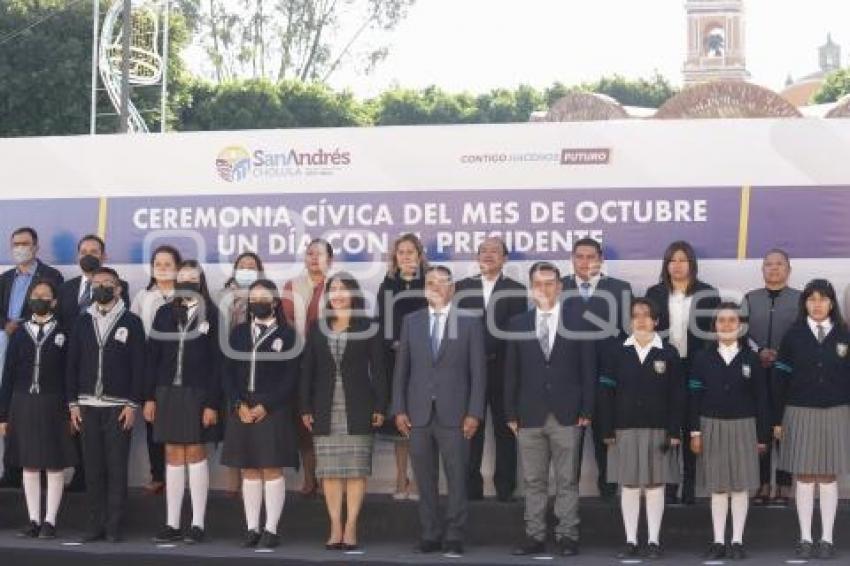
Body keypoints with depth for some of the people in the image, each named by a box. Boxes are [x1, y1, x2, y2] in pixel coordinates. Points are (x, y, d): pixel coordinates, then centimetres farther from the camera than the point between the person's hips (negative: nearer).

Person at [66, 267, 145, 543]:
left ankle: (114, 526, 2)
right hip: (87, 406, 3)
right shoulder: (83, 322, 10)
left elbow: (138, 365, -2)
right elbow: (73, 363, 10)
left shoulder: (131, 322, 1)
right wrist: (73, 403, 3)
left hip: (118, 407, -3)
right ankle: (96, 524, 9)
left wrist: (133, 404, -9)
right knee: (93, 468, 4)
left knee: (117, 468, -2)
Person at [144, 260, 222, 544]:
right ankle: (172, 524, 10)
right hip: (168, 393, 3)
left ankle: (197, 524, 6)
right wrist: (149, 397, 2)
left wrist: (212, 403, -11)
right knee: (173, 455, 6)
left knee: (194, 453, 0)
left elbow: (216, 361, -5)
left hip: (197, 394, -3)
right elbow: (152, 356, 8)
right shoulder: (165, 313, 9)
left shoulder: (211, 315, -1)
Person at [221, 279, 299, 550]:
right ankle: (252, 528, 10)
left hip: (274, 411, -4)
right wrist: (239, 405, -6)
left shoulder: (286, 334, 0)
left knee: (272, 469, -2)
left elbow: (290, 378, -6)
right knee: (249, 471, 6)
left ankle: (271, 529, 2)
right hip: (242, 410, 4)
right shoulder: (239, 333, 11)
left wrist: (265, 406, -12)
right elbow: (229, 372, 8)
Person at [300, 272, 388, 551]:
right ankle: (335, 528, 5)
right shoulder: (316, 328, 11)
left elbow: (378, 369, 2)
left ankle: (351, 528, 0)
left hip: (357, 408, -2)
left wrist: (380, 407, -5)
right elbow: (307, 370, 10)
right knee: (329, 471, 1)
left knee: (356, 469, -3)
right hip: (325, 409, 2)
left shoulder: (368, 328, 4)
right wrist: (306, 408, 3)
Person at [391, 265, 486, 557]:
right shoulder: (411, 321, 10)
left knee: (456, 478, -2)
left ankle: (454, 538, 6)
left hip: (454, 415, -2)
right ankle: (430, 536, 13)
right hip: (418, 414, 2)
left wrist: (474, 413, -6)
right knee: (425, 480, 5)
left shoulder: (469, 323, 3)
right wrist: (399, 409, 3)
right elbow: (401, 368, 10)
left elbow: (478, 371, 1)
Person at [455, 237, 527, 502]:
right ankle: (471, 488, 10)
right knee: (471, 429, 4)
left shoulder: (516, 290, 4)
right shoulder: (462, 287, 8)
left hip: (503, 368, -1)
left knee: (505, 429, 5)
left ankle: (505, 487, 11)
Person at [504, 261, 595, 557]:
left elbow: (588, 369, 2)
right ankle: (535, 536, 12)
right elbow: (511, 372, 8)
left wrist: (586, 410, -4)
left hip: (567, 414, -2)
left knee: (567, 480, 2)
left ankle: (567, 536, 8)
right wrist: (511, 413, 3)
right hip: (530, 416, 2)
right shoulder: (518, 323, 8)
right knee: (533, 481, 6)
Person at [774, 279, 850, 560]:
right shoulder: (793, 335, -1)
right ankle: (805, 538, 11)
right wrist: (777, 419, -3)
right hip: (800, 413, 0)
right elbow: (780, 378, 0)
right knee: (804, 477, 4)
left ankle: (826, 539, 13)